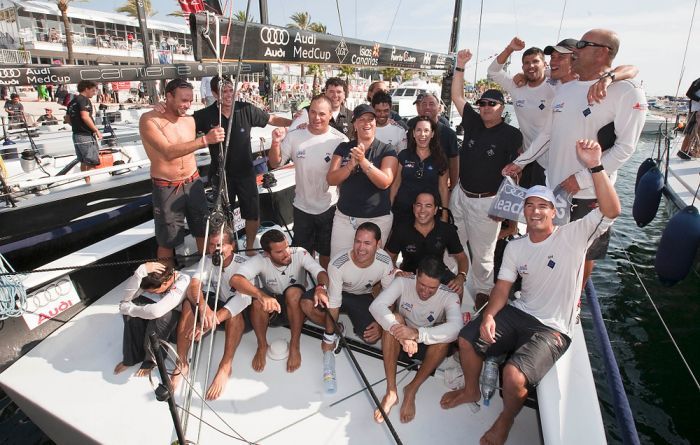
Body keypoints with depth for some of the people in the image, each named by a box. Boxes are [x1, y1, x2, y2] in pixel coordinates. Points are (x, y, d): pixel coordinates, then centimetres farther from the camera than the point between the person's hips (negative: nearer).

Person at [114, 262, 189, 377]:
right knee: (132, 305, -23)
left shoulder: (183, 283, -37)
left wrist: (128, 309, -30)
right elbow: (127, 297, -27)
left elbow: (156, 311, -44)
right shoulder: (155, 279, -19)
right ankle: (132, 356, -7)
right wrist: (142, 269, -41)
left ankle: (151, 359, -10)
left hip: (177, 315, -6)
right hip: (160, 308, 6)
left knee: (157, 317, -37)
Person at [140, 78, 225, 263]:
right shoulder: (149, 120, -15)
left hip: (193, 183, 5)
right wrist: (205, 140, -39)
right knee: (167, 241, 6)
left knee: (203, 231, 15)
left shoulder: (189, 120, 4)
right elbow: (169, 152, -30)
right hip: (167, 189, -5)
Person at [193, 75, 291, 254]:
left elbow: (272, 119, -1)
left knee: (253, 215, 7)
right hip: (221, 174, 0)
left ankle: (249, 248, 32)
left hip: (245, 172, 1)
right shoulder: (205, 115, -10)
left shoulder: (246, 110, -10)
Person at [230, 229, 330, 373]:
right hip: (272, 299, 1)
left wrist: (321, 287, -56)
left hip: (297, 302, 0)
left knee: (293, 292, -34)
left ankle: (295, 345, -19)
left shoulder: (299, 253, -23)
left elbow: (321, 273, -32)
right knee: (258, 300, -32)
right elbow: (235, 280, -39)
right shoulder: (260, 261, -24)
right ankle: (262, 346, -10)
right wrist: (262, 295, -55)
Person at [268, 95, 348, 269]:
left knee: (326, 254, 16)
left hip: (329, 208, -2)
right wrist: (276, 143, -21)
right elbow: (275, 163, -3)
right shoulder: (295, 136, -9)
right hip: (302, 207, 2)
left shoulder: (340, 140, -14)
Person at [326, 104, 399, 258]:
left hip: (377, 219, -2)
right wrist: (352, 164, -20)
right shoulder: (343, 148, 6)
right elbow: (331, 180, -4)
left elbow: (385, 182, -15)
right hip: (344, 217, 3)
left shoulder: (387, 150, -1)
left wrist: (363, 161, -25)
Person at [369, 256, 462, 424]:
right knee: (394, 318, -31)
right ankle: (391, 391, -27)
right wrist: (402, 334, -48)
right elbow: (376, 305, -33)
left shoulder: (449, 296, -21)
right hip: (400, 341, 0)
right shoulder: (403, 282, -20)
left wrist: (416, 333, -53)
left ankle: (411, 390, -16)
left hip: (428, 346, 0)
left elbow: (455, 327, -39)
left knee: (445, 336, -32)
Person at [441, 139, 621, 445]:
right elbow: (503, 287, 3)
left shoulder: (573, 236, -10)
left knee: (514, 375, -26)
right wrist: (489, 315, -16)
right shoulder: (515, 247, 5)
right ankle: (471, 390, 30)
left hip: (552, 328, -5)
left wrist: (595, 166, -37)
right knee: (467, 339, -2)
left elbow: (611, 211, -26)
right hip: (518, 313, 6)